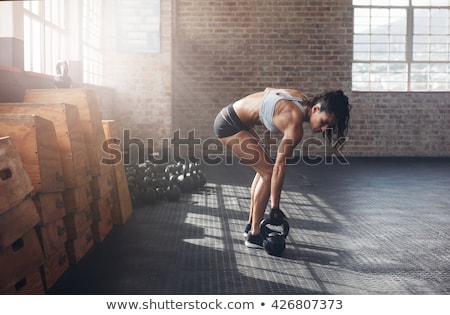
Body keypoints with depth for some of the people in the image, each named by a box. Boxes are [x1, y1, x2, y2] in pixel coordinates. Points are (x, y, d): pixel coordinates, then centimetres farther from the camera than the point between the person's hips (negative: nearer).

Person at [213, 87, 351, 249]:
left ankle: (251, 226, 20)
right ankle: (254, 235, -3)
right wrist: (275, 208, -17)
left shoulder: (301, 99, -1)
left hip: (235, 118, 10)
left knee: (265, 169, 12)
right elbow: (280, 166, -23)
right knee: (268, 172, -10)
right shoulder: (295, 126, -25)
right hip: (229, 125, -10)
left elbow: (268, 89, 16)